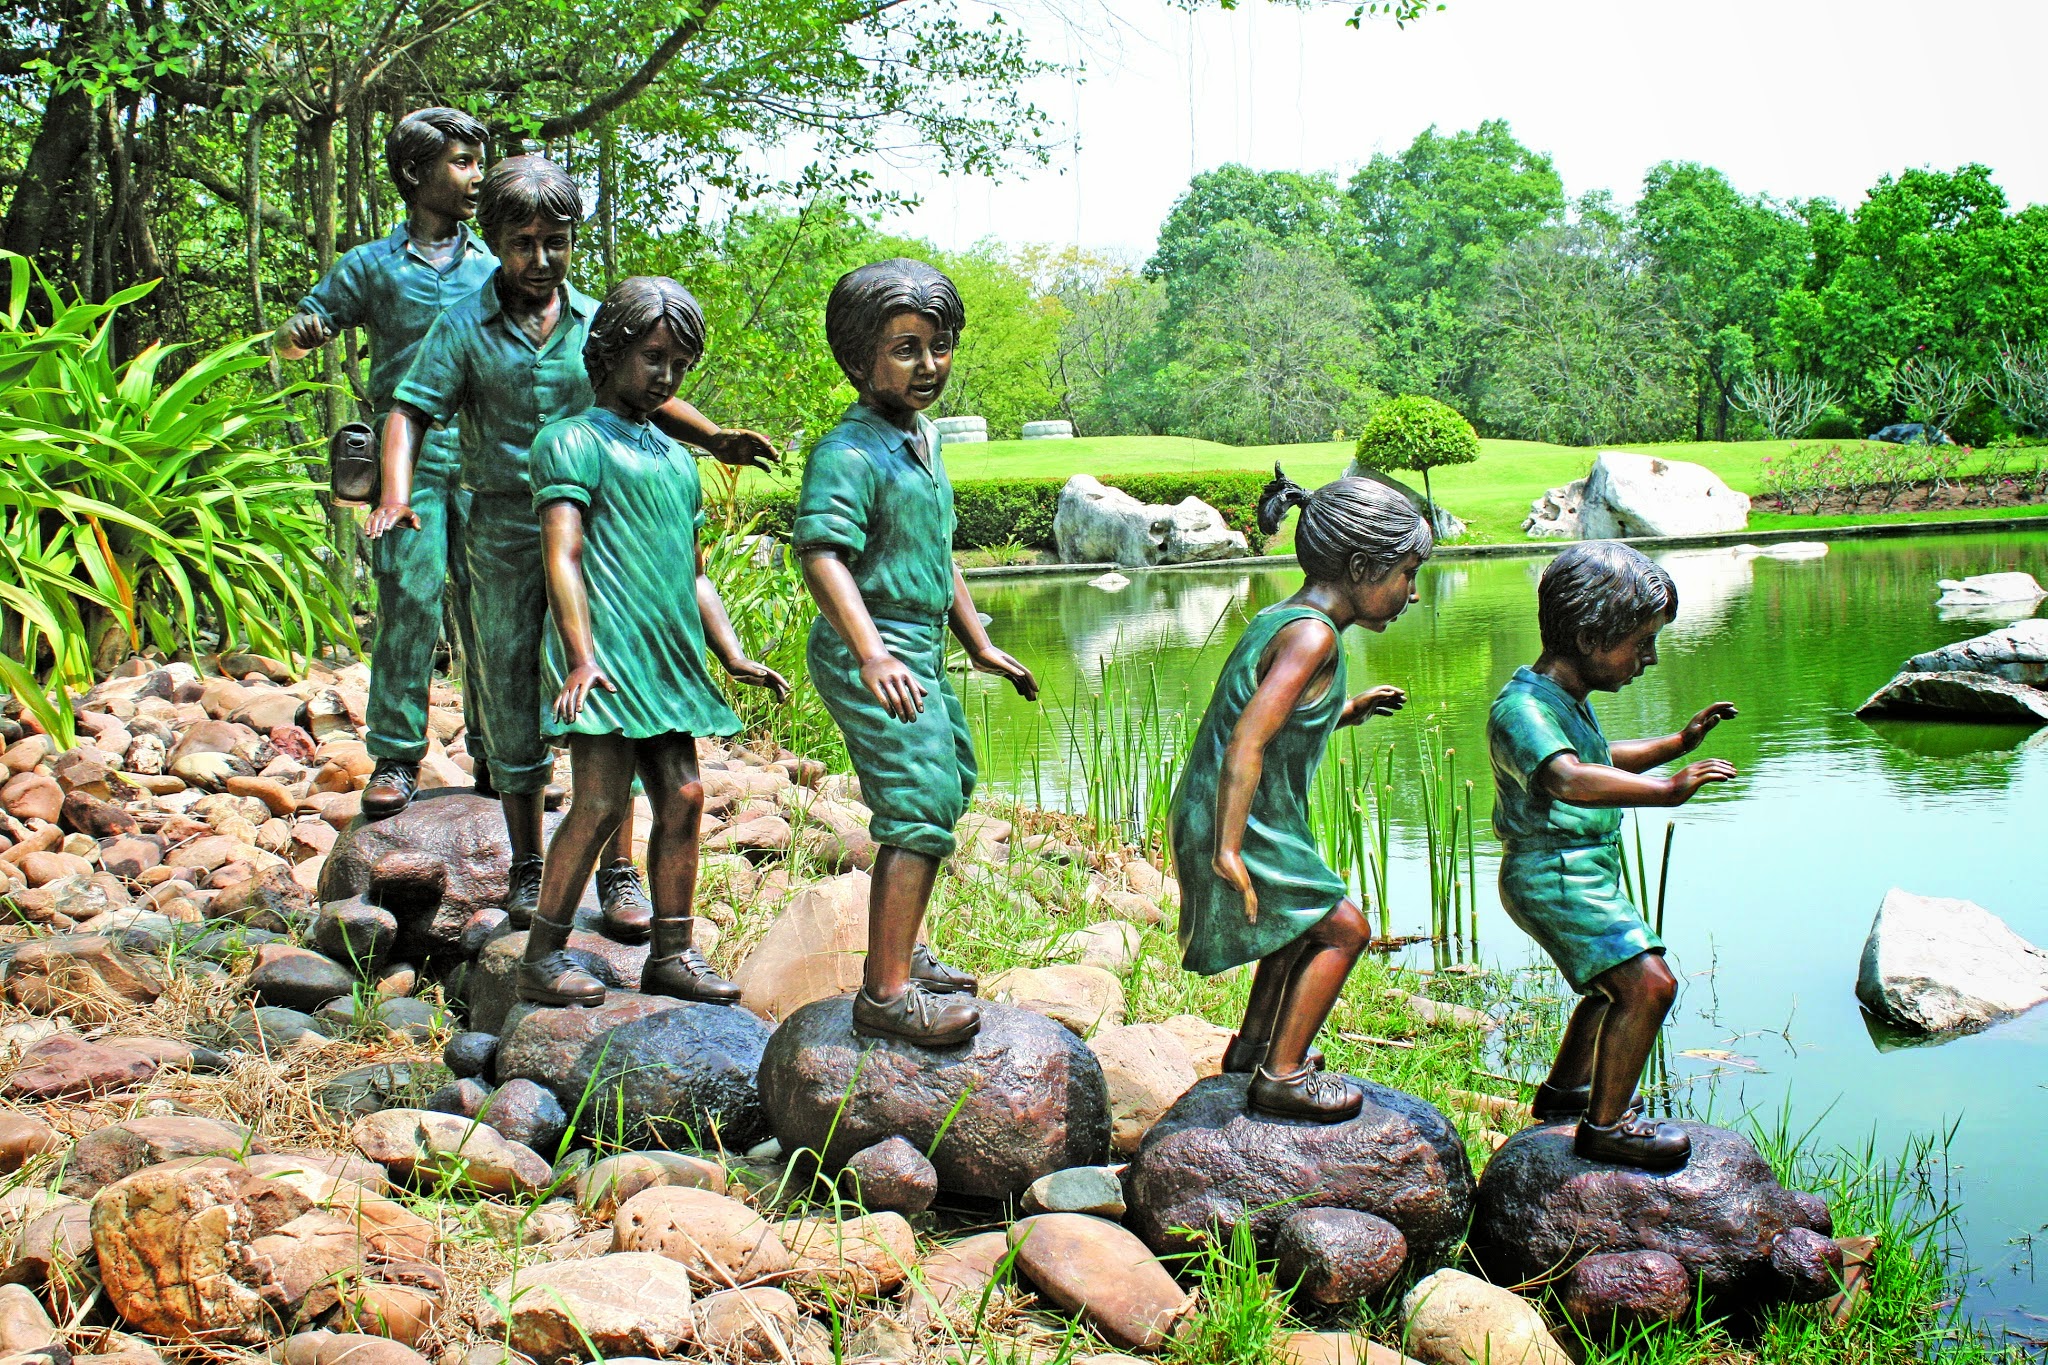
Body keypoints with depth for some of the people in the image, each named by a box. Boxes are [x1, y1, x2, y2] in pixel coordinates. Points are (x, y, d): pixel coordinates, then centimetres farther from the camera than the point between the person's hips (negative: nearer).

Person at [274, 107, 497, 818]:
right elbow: (291, 338, 11)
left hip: (487, 459, 2)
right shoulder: (372, 266, 9)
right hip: (408, 458, -2)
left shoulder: (494, 268, 15)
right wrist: (300, 334, -12)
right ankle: (395, 759, -3)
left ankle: (496, 756, 9)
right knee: (408, 604, -9)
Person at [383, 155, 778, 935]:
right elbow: (411, 411, -5)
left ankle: (619, 871, 3)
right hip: (504, 537, -1)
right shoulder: (465, 328, 1)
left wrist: (716, 440, 5)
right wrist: (396, 496, -22)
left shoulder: (597, 322, 8)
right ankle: (528, 867, 21)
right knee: (514, 701, 7)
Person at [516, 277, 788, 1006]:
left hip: (668, 653, 7)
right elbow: (562, 555, -11)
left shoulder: (675, 458, 25)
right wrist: (581, 657, -22)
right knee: (601, 800, -12)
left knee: (682, 797, 2)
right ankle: (542, 957, -3)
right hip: (604, 652, -7)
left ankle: (672, 954, 10)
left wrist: (734, 657, 15)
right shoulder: (573, 440, 0)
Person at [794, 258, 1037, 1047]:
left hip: (920, 652, 10)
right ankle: (886, 994, -8)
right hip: (873, 659, -10)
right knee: (920, 814, -13)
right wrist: (872, 656, -43)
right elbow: (822, 554, -31)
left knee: (948, 788, 21)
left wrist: (979, 646, 27)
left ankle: (899, 953, 35)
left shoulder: (921, 438, 13)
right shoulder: (850, 453, -18)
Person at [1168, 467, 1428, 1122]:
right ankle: (1281, 1078, 6)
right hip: (1240, 828, -10)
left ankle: (1253, 1046, 42)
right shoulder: (1313, 634, -21)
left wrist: (1345, 712, 21)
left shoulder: (1277, 620, 9)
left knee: (1305, 921, 28)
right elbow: (1247, 742, -30)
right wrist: (1228, 853, -31)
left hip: (1213, 818, 10)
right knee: (1343, 928, 1)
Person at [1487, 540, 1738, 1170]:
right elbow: (1571, 780, -42)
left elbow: (1603, 759, 32)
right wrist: (1665, 789, -50)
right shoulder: (1523, 708, -24)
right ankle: (1606, 1126, -10)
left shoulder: (1568, 700, 11)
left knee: (1617, 980, 28)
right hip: (1553, 875, -11)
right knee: (1647, 981, -20)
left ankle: (1566, 1090, 45)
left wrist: (1677, 743, 25)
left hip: (1585, 873, 11)